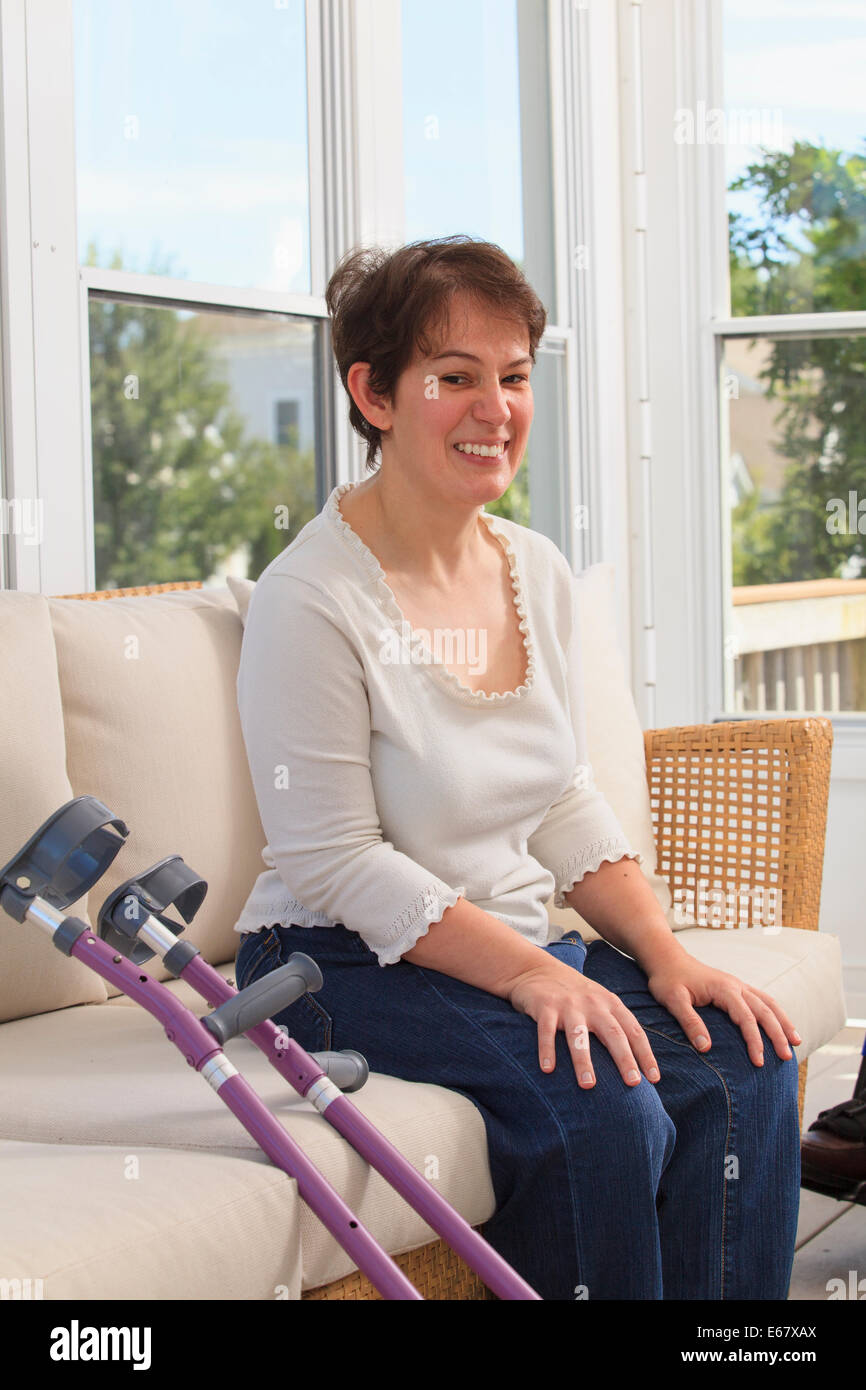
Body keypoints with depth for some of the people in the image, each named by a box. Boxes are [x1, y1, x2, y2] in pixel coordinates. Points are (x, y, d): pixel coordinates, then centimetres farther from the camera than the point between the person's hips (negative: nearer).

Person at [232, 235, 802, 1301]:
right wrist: (528, 973, -24)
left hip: (519, 947, 7)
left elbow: (562, 802, 13)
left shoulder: (539, 574, 7)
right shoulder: (312, 600, -16)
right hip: (344, 967, -7)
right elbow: (334, 864, -17)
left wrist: (665, 953, -2)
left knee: (744, 1071, -15)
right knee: (601, 1106, -29)